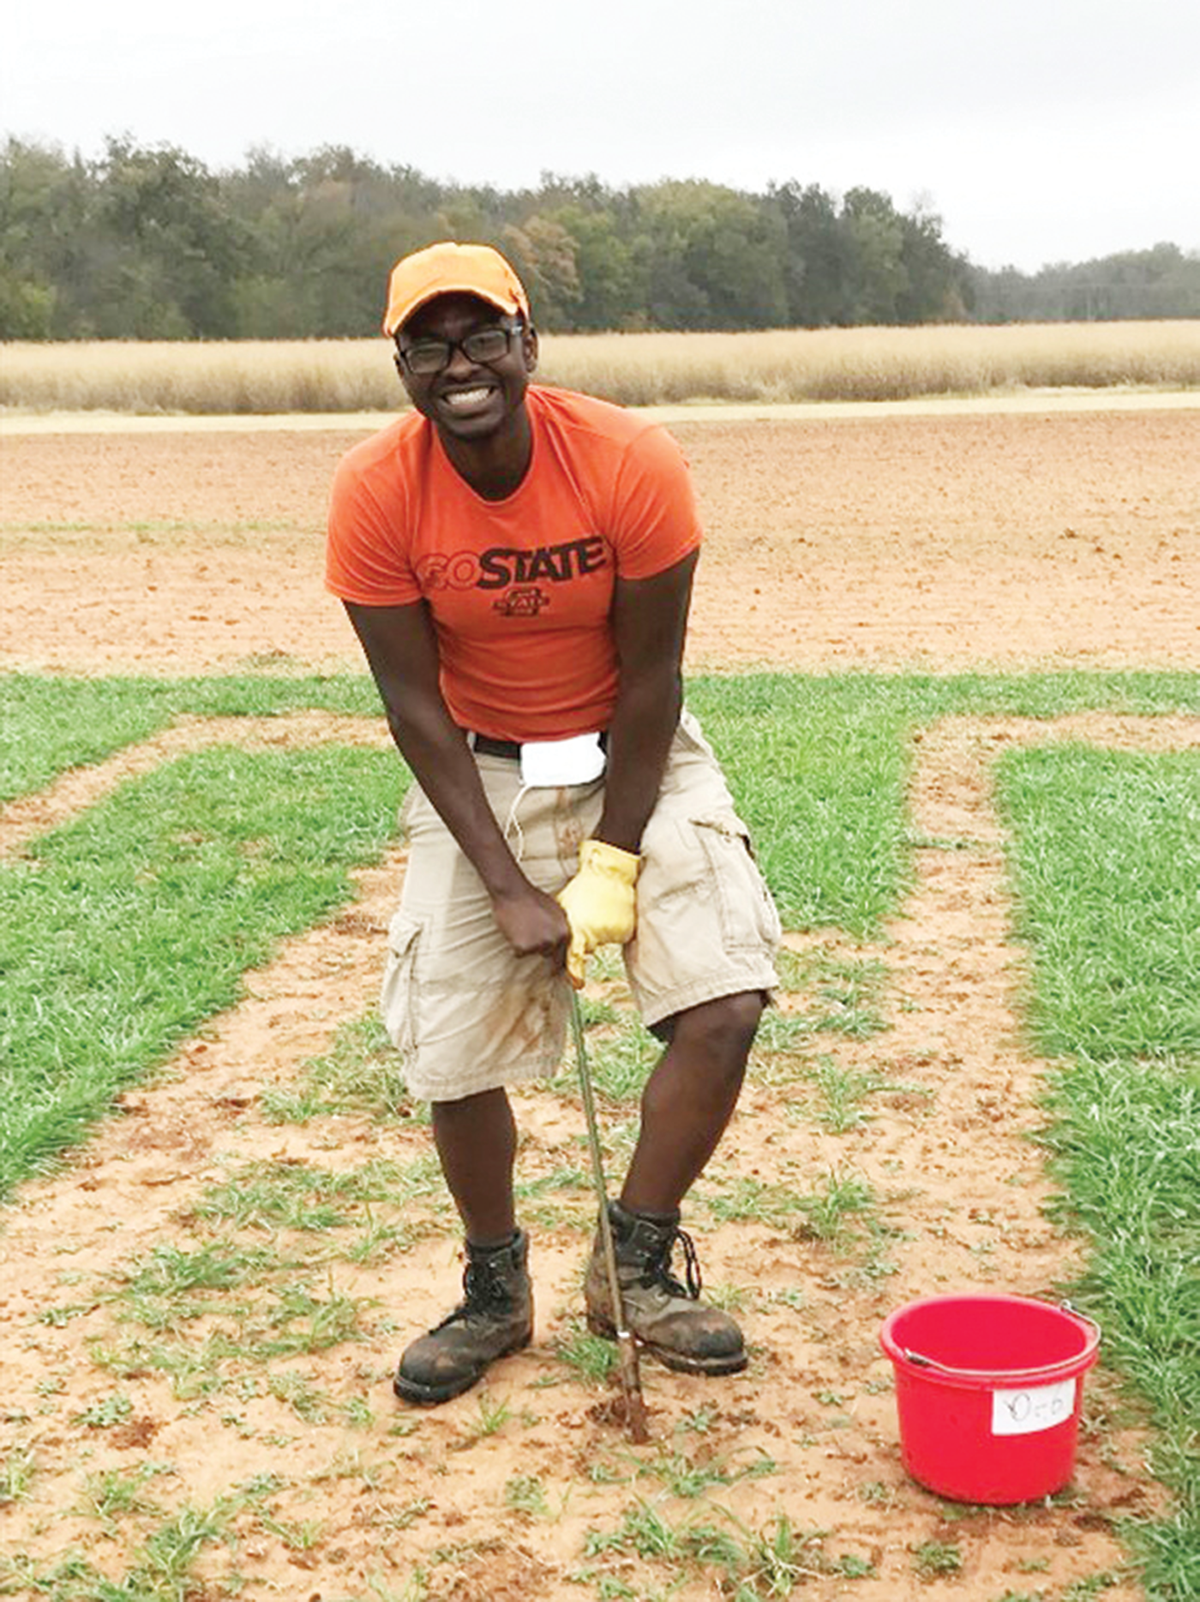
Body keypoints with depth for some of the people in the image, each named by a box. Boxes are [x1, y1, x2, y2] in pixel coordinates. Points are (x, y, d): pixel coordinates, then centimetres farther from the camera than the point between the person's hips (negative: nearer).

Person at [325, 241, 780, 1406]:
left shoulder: (632, 465, -21)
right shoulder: (375, 493, -18)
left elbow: (649, 678, -14)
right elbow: (416, 707, -14)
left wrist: (611, 868, -16)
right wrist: (510, 887, -17)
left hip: (633, 758, 0)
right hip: (479, 777, 1)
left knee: (724, 1003, -16)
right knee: (450, 1057, -5)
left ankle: (636, 1264, 7)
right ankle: (495, 1293, 22)